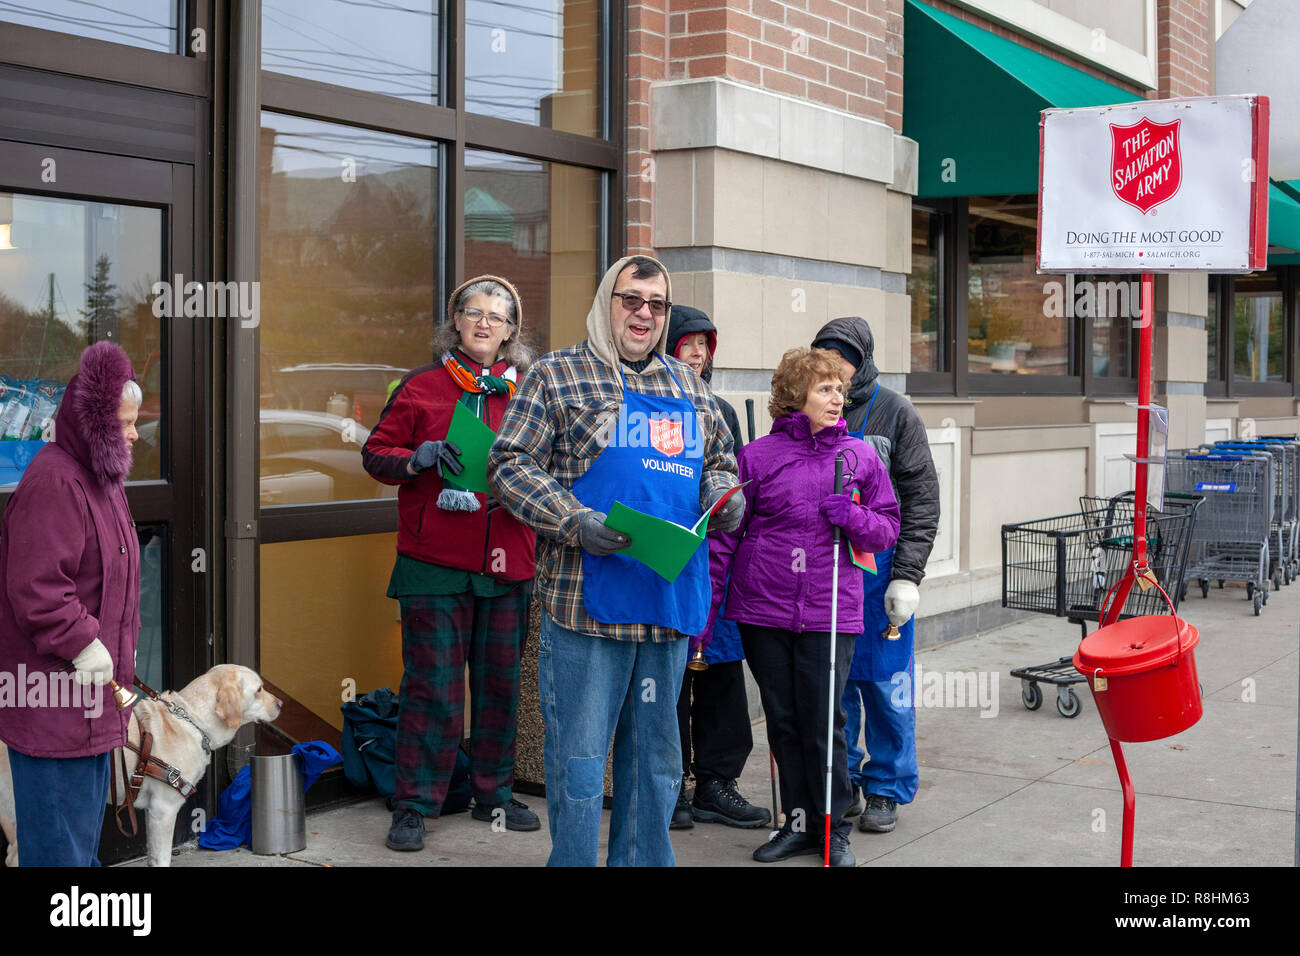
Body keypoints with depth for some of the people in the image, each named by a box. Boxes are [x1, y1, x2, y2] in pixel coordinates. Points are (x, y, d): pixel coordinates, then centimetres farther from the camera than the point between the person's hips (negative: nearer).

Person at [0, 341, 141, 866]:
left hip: (93, 693, 11)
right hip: (54, 701, -11)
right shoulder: (53, 483, -20)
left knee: (86, 818, 21)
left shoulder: (101, 478, 14)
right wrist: (83, 644, -22)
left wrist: (116, 649, 20)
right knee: (59, 837, -3)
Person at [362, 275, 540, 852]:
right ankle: (414, 805, 8)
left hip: (507, 563, 3)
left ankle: (493, 793, 26)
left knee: (500, 681, 11)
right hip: (436, 563, -3)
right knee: (432, 685, -2)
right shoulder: (421, 387, 4)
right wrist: (420, 459, -15)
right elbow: (376, 454, 5)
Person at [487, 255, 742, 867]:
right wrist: (575, 523, -19)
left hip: (670, 600, 6)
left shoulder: (687, 387, 17)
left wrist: (722, 493, 3)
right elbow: (510, 466, -5)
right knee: (578, 758, -2)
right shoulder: (556, 375, 0)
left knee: (656, 755, 15)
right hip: (588, 602, -6)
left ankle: (643, 862, 28)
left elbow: (719, 460, 27)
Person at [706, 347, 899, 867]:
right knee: (783, 722, 10)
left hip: (830, 613, 0)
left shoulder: (860, 455, 5)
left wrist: (853, 517, -12)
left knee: (823, 723, 0)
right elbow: (724, 534, 2)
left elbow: (888, 527, 10)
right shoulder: (758, 456, 1)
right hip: (763, 610, 1)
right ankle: (799, 823, 23)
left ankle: (834, 828, 16)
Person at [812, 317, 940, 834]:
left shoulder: (895, 414, -1)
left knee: (884, 682, 3)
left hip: (877, 566, -2)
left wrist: (906, 576, -9)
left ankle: (887, 789, 17)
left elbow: (921, 500, -2)